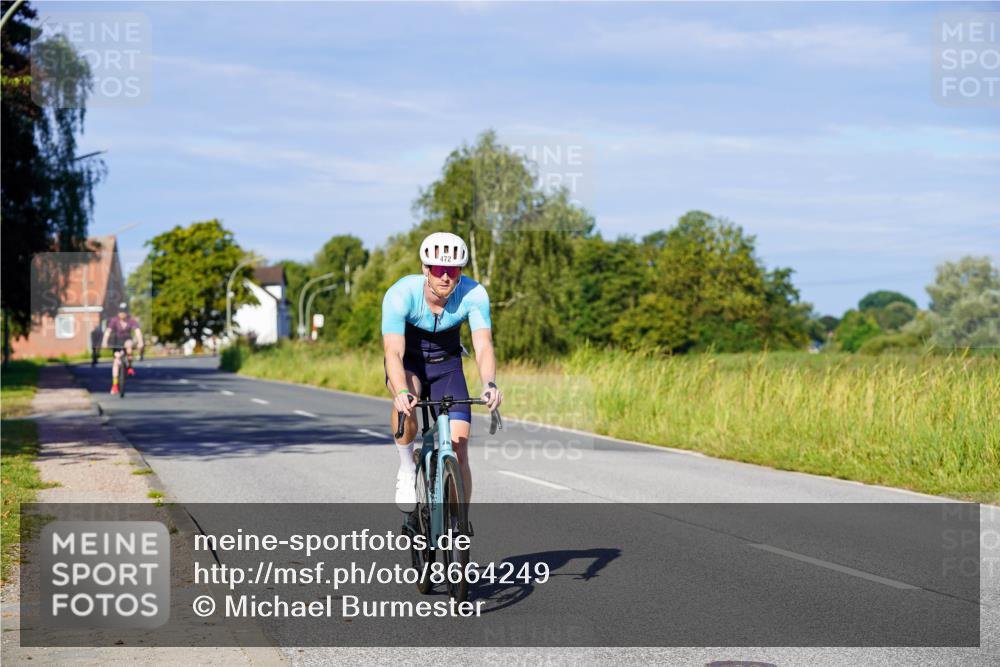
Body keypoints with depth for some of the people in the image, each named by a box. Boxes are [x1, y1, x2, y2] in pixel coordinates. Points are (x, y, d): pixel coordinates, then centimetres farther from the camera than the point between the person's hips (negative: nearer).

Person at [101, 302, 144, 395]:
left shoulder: (131, 320, -19)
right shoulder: (114, 320, -19)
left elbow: (137, 331, -31)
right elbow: (108, 331, -30)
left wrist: (140, 342, -47)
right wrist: (104, 342, -46)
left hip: (127, 340, 0)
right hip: (117, 342, 0)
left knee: (128, 344, -35)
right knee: (116, 360, -11)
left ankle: (130, 366, -16)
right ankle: (114, 385, -9)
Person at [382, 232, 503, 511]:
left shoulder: (473, 294, -26)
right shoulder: (400, 294, -31)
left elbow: (483, 345, -35)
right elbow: (393, 352, -40)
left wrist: (489, 384, -55)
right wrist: (401, 392, -59)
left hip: (446, 364, 2)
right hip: (408, 361, -1)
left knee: (459, 451, -10)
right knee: (406, 400, -38)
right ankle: (407, 470, -13)